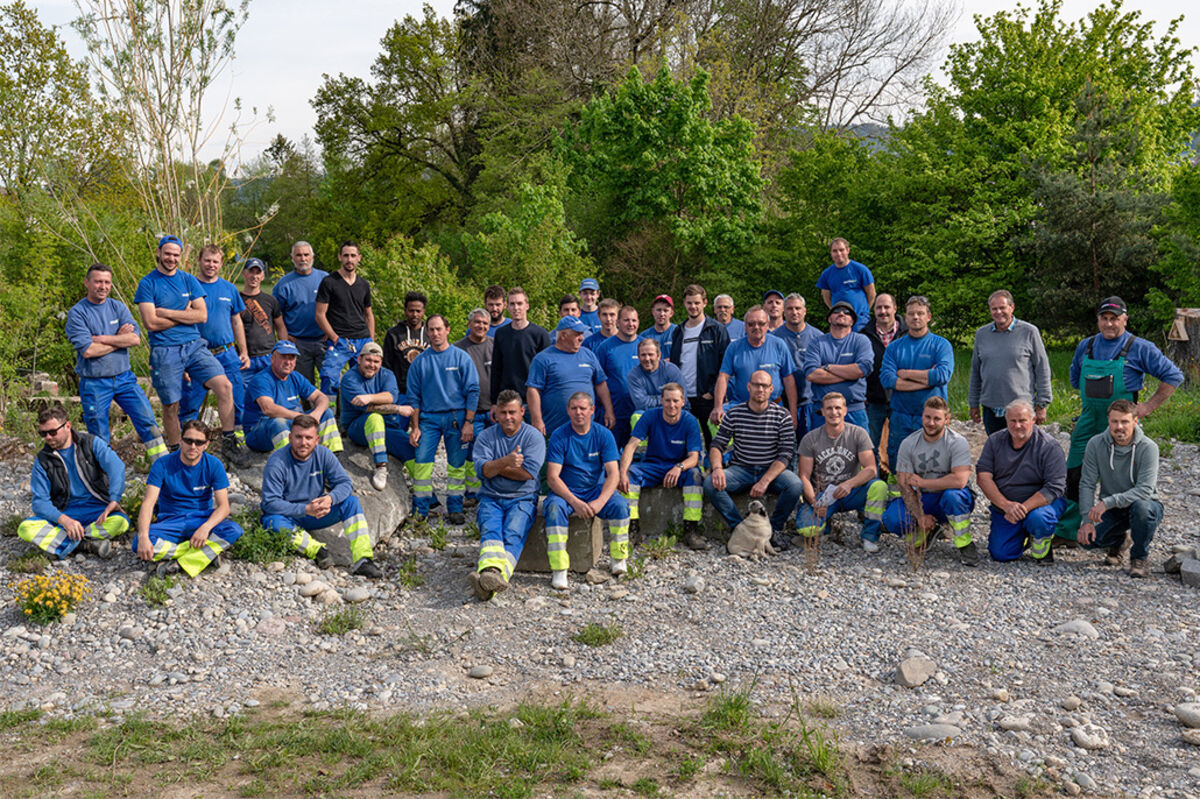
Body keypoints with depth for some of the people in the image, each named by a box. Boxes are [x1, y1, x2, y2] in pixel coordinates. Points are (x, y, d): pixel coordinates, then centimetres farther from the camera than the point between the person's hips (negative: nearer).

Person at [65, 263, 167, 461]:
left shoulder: (118, 307, 6)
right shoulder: (77, 313, -6)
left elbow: (135, 339, -8)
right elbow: (88, 350, -17)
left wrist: (102, 338, -15)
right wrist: (120, 338, -8)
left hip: (124, 377, 3)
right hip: (94, 383, -3)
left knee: (147, 421, -2)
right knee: (99, 438, 5)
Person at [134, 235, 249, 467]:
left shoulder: (189, 280, 10)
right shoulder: (147, 284, -1)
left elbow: (202, 315, 0)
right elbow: (151, 323, -10)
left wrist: (167, 312, -7)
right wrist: (185, 314, -3)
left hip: (194, 345, 3)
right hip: (164, 351, -3)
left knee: (224, 386, -14)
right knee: (171, 406, 4)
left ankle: (228, 442, -5)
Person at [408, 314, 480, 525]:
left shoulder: (461, 358, 2)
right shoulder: (420, 361, 8)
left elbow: (472, 391, 0)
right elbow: (414, 396, 9)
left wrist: (469, 422, -7)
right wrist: (415, 427, 2)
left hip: (456, 417, -1)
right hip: (428, 418, 1)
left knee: (457, 465, 2)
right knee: (422, 462, -7)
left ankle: (455, 509, 11)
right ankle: (420, 511, -1)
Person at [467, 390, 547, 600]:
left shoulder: (533, 436, 4)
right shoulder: (486, 437, 11)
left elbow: (528, 472, -9)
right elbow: (482, 470, -5)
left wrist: (494, 467, -2)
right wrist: (505, 462, -22)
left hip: (522, 498, -2)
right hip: (491, 498, 2)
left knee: (513, 534, -30)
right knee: (490, 530, -29)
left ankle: (498, 575, -55)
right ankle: (490, 570, -56)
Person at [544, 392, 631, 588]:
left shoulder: (603, 435, -2)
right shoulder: (559, 436, -7)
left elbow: (612, 473, -8)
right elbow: (552, 477, -13)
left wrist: (600, 501, -26)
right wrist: (575, 502, -27)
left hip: (596, 489, 2)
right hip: (565, 491, -1)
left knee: (620, 505, -27)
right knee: (555, 508, -33)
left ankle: (619, 559, -8)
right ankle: (559, 570, -33)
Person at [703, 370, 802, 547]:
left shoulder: (782, 415, -3)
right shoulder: (734, 413, 1)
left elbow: (786, 453, -8)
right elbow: (717, 445, 1)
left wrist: (765, 481, -21)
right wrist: (717, 468, -23)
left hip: (772, 471, -1)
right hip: (740, 470, 1)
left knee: (795, 485, -32)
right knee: (711, 483, -27)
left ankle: (775, 529, -8)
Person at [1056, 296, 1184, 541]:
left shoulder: (1139, 348, -3)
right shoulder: (1086, 346, 10)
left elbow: (1173, 376, -2)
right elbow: (1075, 378, 27)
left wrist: (1149, 406, -6)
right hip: (1088, 421, 4)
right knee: (1074, 475, 2)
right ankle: (1067, 531, 10)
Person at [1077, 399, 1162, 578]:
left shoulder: (1148, 448, -19)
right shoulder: (1096, 444, -10)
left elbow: (1145, 490, -28)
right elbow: (1086, 484, -10)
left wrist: (1107, 502, -37)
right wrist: (1087, 520, -21)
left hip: (1144, 505, -3)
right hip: (1111, 509, 3)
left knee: (1141, 507, -38)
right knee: (1086, 538, -22)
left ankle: (1140, 557, -10)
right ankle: (1117, 542, 17)